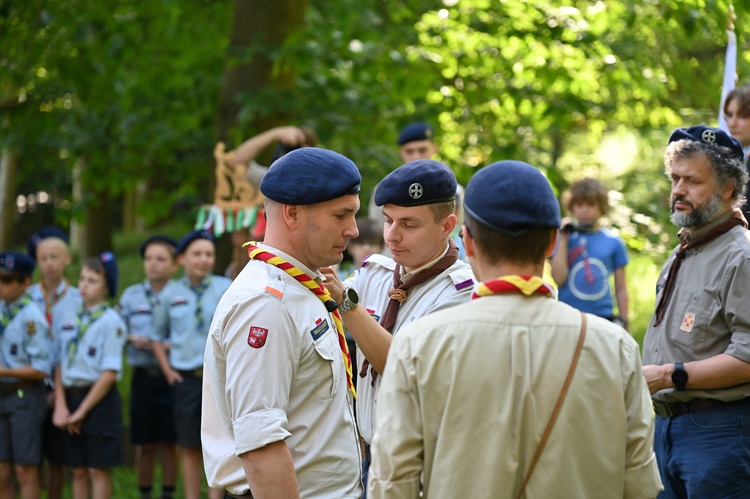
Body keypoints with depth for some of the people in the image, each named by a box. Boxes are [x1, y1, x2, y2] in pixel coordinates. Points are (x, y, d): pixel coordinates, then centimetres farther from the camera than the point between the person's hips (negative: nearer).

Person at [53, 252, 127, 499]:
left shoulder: (111, 321, -8)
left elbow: (110, 373, -13)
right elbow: (59, 365, 7)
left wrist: (82, 411, -12)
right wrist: (61, 405, -5)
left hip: (99, 399, -5)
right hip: (71, 395, 6)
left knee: (98, 469, -1)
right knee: (78, 470, 10)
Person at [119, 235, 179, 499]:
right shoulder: (131, 296, 7)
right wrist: (133, 339, -8)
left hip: (171, 377, -2)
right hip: (143, 376, 2)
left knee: (169, 442, 6)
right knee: (144, 444, 8)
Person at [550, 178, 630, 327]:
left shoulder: (613, 242, 5)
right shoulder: (564, 237, 3)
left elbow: (621, 288, 9)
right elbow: (559, 278, -9)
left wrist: (622, 321, 7)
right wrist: (564, 239, -8)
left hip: (603, 317, 1)